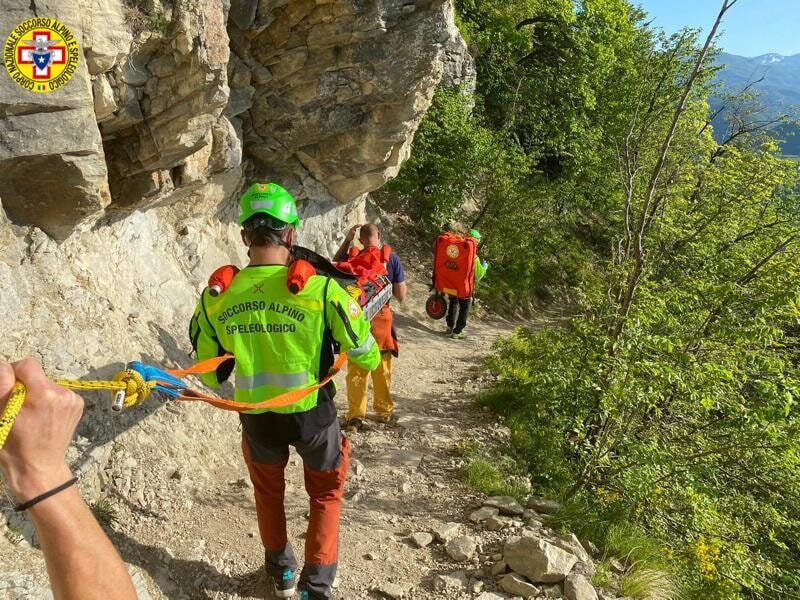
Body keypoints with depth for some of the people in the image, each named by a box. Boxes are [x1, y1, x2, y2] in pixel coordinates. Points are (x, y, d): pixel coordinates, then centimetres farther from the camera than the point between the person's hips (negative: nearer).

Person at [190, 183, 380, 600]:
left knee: (268, 492, 30)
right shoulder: (321, 289, -22)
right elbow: (367, 358, -13)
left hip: (257, 418, 3)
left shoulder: (217, 297, -12)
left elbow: (209, 372, 1)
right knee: (325, 494, 24)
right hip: (312, 413, -2)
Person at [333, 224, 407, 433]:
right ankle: (384, 411, 29)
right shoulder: (391, 258, -8)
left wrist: (346, 240, 11)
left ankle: (355, 416, 8)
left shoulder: (351, 257, -7)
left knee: (356, 370, 9)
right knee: (382, 370, 16)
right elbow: (401, 296, -6)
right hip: (381, 319, 0)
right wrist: (403, 286, 14)